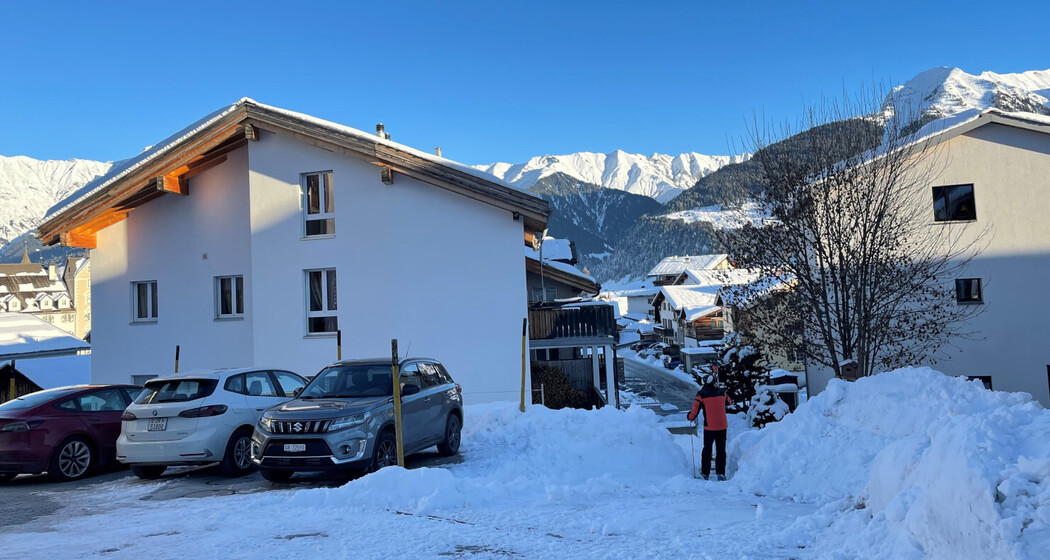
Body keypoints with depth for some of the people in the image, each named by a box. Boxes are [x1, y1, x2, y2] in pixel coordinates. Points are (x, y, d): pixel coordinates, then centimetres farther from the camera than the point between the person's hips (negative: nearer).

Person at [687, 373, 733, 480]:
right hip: (722, 426, 2)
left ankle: (705, 473, 17)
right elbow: (729, 402, 23)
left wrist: (690, 417, 15)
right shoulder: (721, 392, 3)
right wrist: (731, 402, 47)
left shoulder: (701, 394, -7)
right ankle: (720, 473, 3)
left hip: (709, 426, -2)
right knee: (721, 449, 8)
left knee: (707, 449, 13)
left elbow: (695, 409, -5)